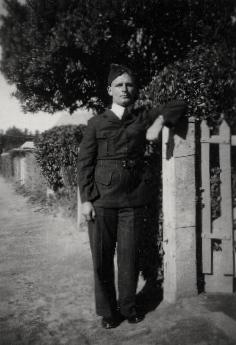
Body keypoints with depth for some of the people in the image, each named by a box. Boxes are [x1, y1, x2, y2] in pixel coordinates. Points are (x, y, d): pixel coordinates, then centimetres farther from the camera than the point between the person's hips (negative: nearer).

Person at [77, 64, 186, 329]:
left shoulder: (143, 118, 11)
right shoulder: (96, 123, 7)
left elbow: (179, 105, 17)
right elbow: (84, 162, 3)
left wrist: (160, 120, -2)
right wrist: (86, 199, -5)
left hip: (133, 197, 1)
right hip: (102, 197, -1)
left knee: (129, 254, 7)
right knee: (101, 256, 3)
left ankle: (127, 306, 26)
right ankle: (107, 310, 21)